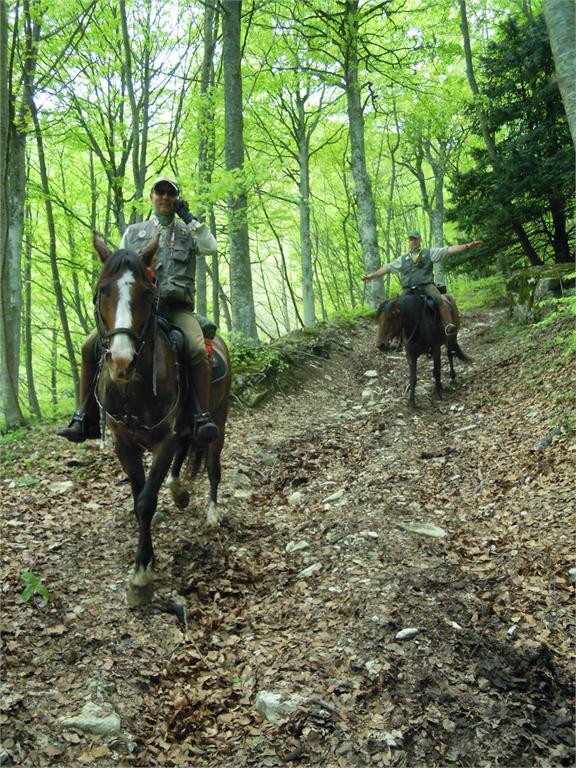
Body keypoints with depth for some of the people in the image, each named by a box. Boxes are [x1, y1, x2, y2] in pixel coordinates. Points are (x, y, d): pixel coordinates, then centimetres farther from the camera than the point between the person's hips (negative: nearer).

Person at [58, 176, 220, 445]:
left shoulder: (188, 232, 18)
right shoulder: (133, 232, 21)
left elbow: (211, 247, -1)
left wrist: (189, 218, 4)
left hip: (177, 309, -2)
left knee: (198, 350, -33)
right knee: (90, 346, -15)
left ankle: (203, 418, -28)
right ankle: (85, 419, -11)